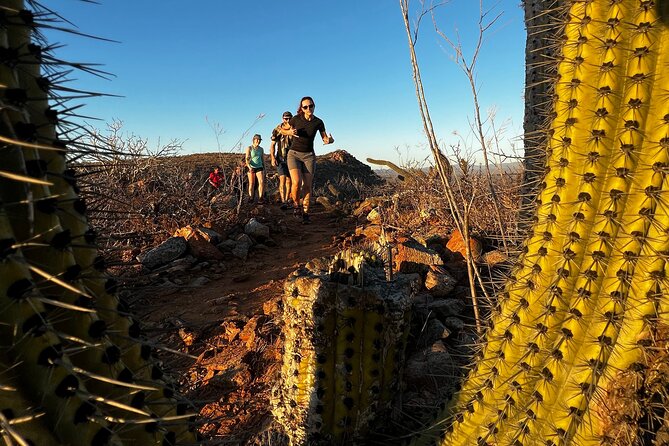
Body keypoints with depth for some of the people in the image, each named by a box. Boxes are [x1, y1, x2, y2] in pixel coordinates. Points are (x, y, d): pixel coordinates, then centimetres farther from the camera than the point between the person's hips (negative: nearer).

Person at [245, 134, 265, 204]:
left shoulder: (261, 149, 10)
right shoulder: (249, 148, -1)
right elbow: (247, 159, -9)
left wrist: (264, 169, 13)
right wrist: (249, 167, -25)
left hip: (259, 167, 2)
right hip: (251, 168, -2)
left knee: (262, 182, -15)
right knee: (251, 184, 1)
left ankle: (260, 199, -16)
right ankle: (251, 199, 7)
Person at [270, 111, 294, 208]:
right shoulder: (277, 130, 0)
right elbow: (272, 145, 1)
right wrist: (272, 158, -10)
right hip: (281, 158, -2)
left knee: (289, 180, 5)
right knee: (282, 179, -15)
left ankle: (287, 200, 16)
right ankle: (283, 202, -20)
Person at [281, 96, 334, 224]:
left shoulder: (318, 122, -3)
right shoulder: (296, 119, -6)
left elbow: (325, 138, 7)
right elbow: (282, 130, 8)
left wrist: (329, 140, -17)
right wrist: (290, 132, -15)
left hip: (309, 155, 1)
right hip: (294, 154, -1)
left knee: (307, 186, -6)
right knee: (296, 182, -21)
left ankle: (305, 213, 5)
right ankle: (296, 205, 5)